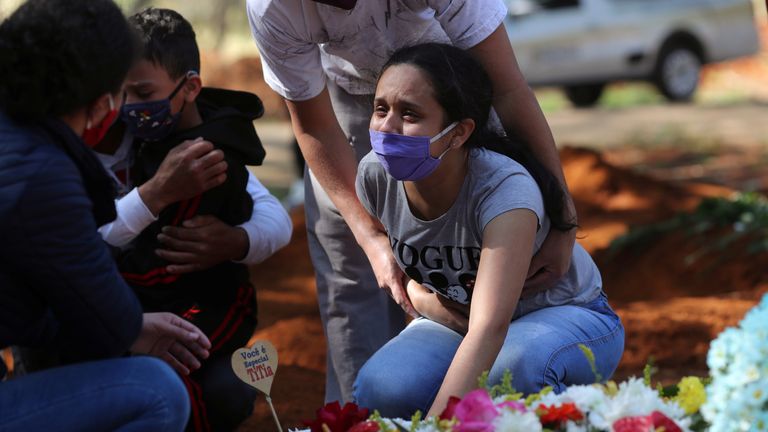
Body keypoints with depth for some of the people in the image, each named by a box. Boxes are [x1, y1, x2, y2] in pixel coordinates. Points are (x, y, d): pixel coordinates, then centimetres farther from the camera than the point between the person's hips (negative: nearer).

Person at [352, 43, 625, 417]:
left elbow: (490, 329, -43)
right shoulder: (375, 176, -17)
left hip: (567, 317, -4)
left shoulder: (505, 191, -34)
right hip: (458, 317, 4)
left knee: (513, 367, -40)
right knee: (381, 390, -28)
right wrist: (422, 299, -14)